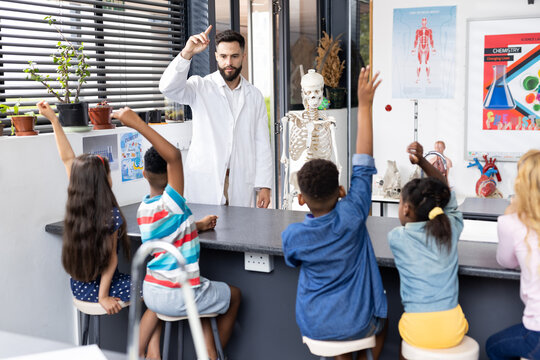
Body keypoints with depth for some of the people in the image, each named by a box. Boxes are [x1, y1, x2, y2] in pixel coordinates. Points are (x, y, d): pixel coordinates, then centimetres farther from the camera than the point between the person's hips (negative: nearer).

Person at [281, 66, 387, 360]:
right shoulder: (350, 217, -21)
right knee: (380, 319, 33)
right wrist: (364, 106, -10)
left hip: (313, 327, 1)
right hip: (357, 325, -1)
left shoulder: (292, 235, -16)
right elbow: (363, 166, -14)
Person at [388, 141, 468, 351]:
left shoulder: (396, 237, -6)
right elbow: (447, 192, 15)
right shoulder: (452, 229, -1)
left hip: (417, 332, -2)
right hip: (452, 331, 2)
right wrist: (422, 161, 9)